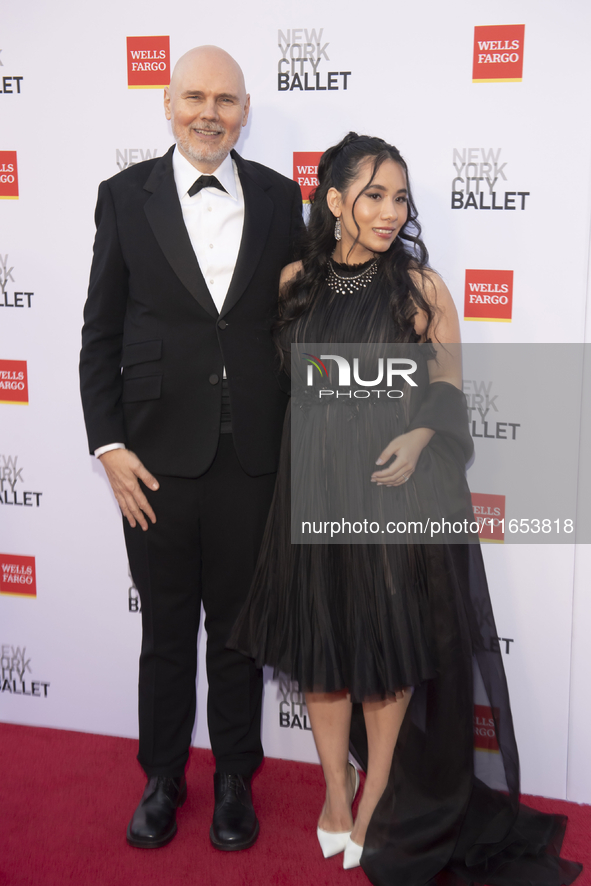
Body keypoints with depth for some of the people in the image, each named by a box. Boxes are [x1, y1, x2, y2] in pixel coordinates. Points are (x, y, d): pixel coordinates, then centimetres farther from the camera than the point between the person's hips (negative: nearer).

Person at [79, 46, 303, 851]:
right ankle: (162, 778, 34)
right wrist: (109, 444, -6)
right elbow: (101, 333, 0)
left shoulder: (279, 197, 3)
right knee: (166, 629, 14)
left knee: (238, 626, 14)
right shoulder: (125, 196, 0)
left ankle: (234, 778, 33)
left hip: (253, 458, 1)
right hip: (159, 459, 0)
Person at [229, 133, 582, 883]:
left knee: (390, 650, 7)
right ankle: (335, 792, 31)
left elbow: (447, 386, -1)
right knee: (321, 641, 12)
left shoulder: (420, 286, -5)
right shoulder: (295, 282, 3)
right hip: (314, 486, 3)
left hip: (397, 485, -2)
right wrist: (299, 450, 2)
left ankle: (378, 802, 27)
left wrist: (417, 436, -20)